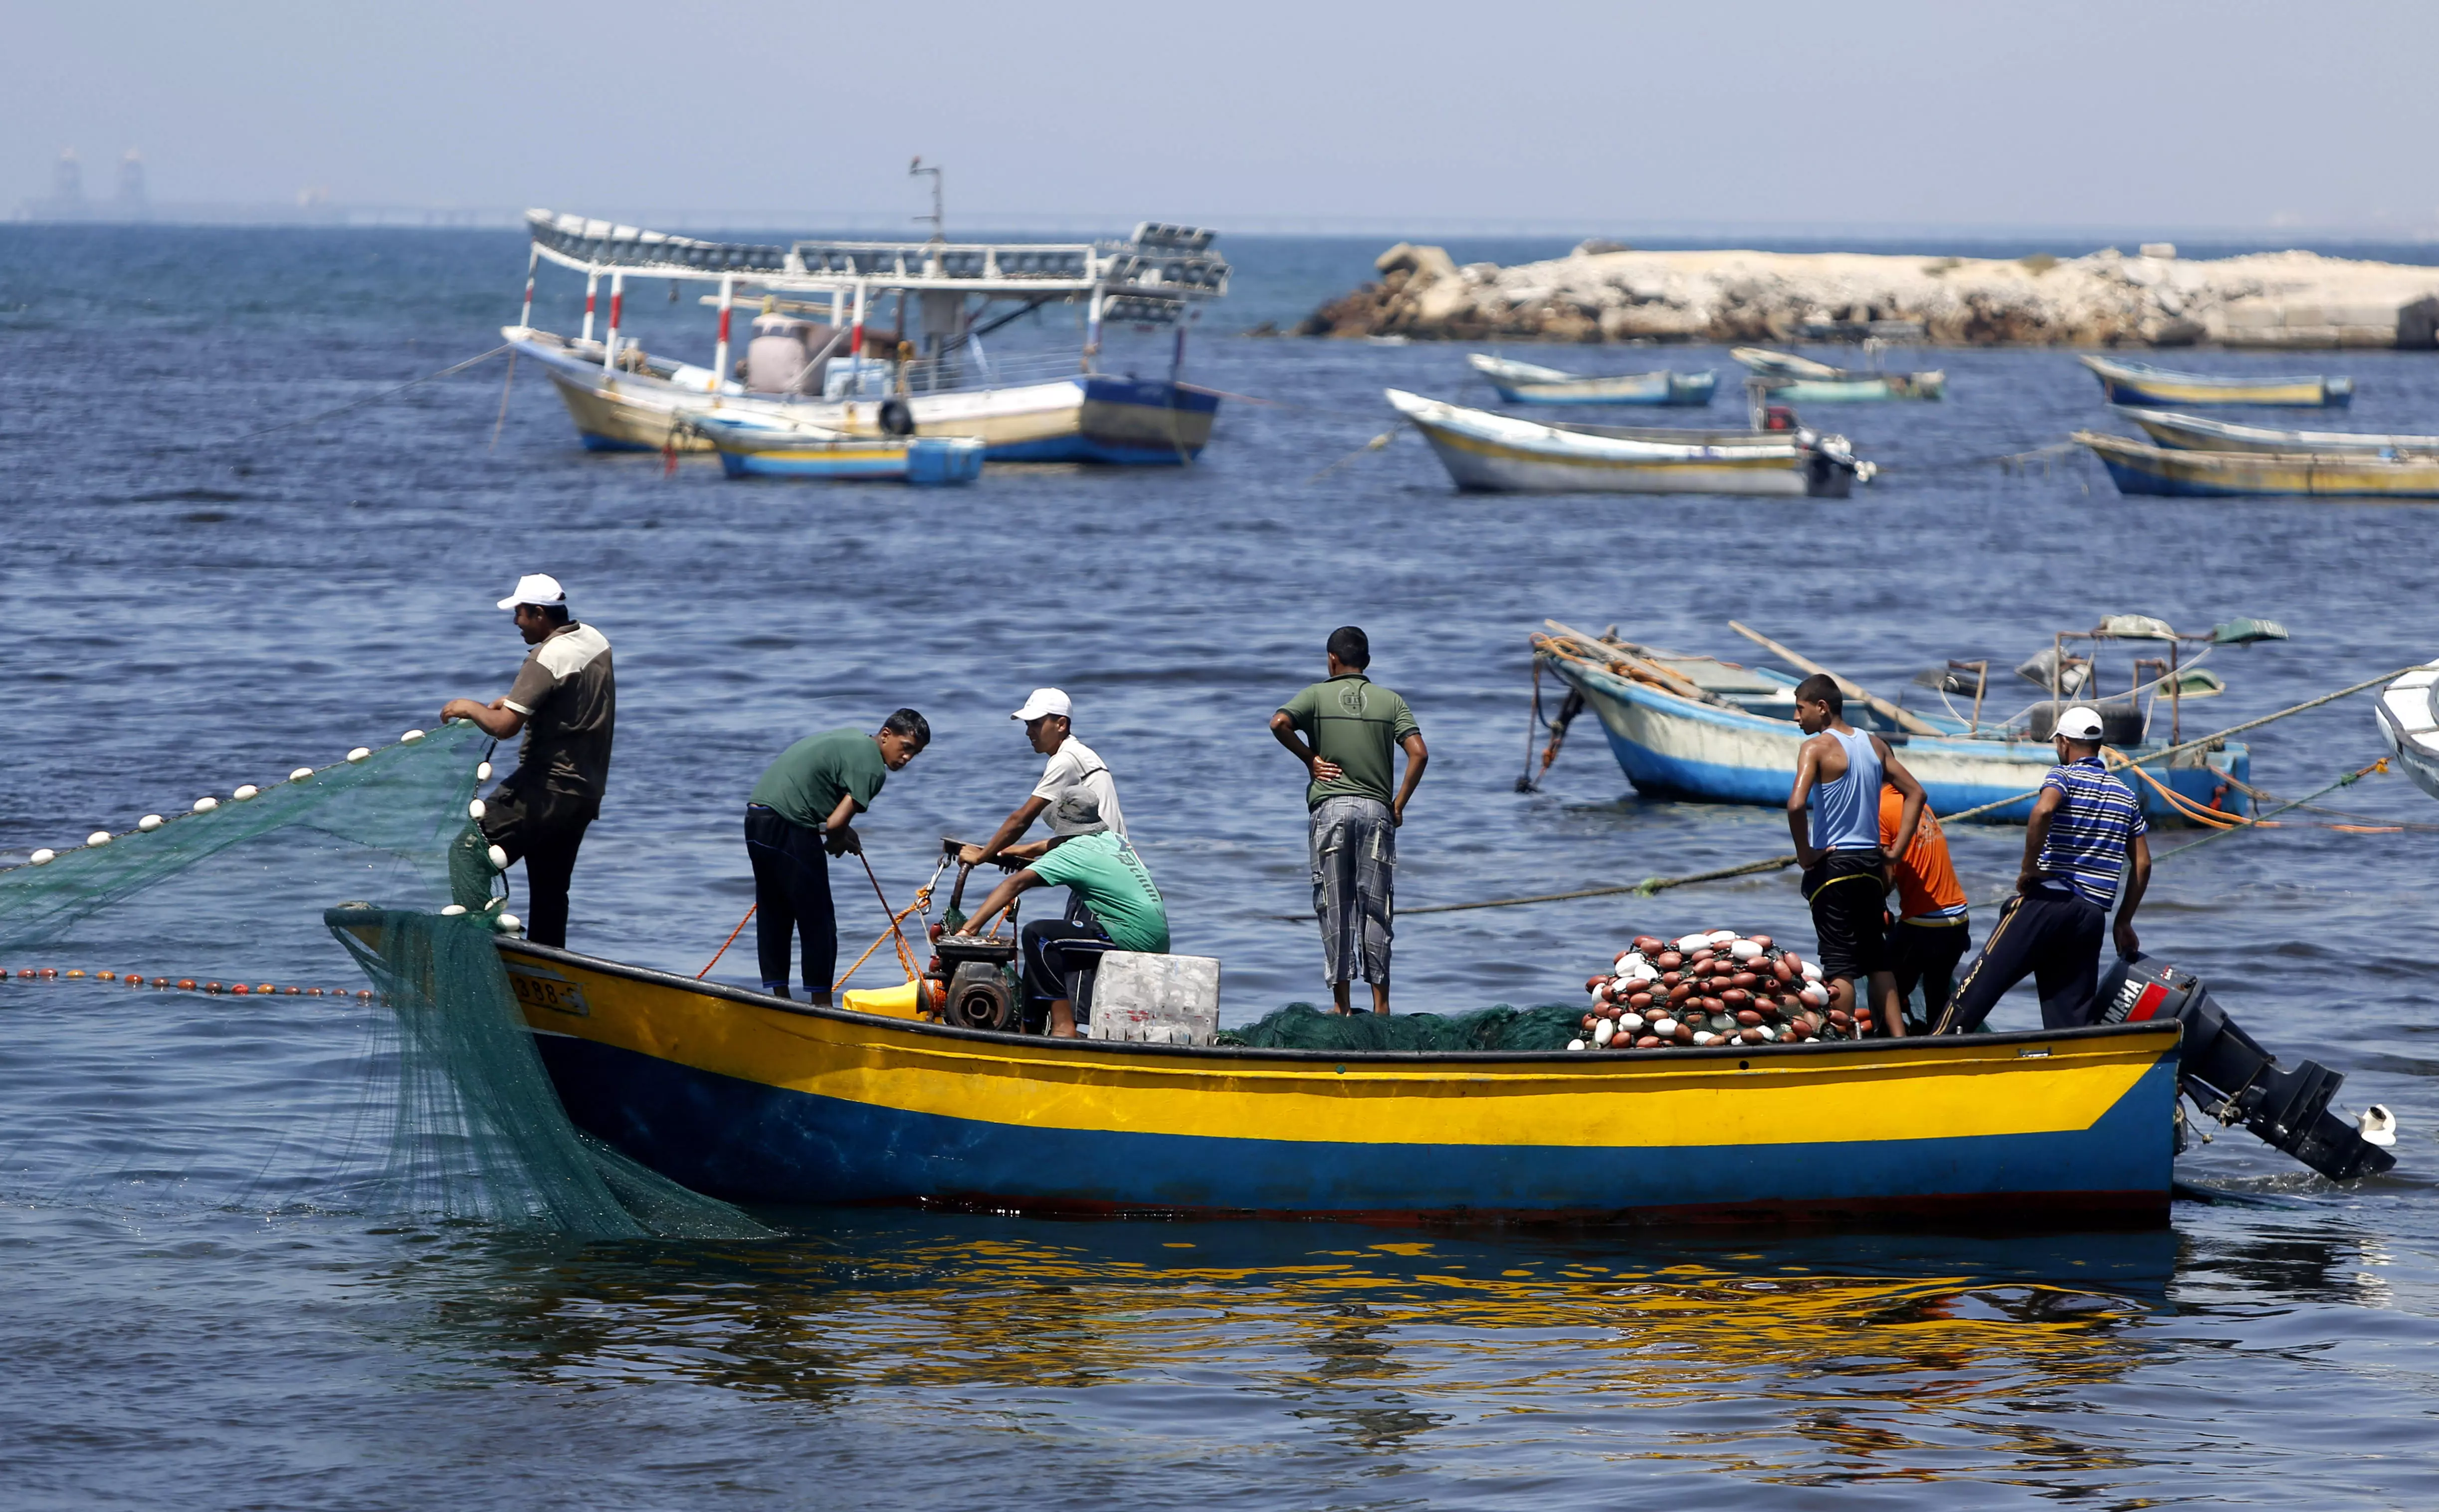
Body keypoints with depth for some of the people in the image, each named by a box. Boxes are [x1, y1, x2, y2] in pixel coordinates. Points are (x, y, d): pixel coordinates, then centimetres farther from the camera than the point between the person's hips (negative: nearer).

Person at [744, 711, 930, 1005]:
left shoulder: (850, 739, 20)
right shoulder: (872, 765, -10)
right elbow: (835, 823, -16)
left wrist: (843, 833, 13)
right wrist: (837, 842, 6)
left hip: (756, 816, 9)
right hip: (788, 827, -9)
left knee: (774, 916, 15)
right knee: (818, 922, 1)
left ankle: (778, 994, 20)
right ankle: (821, 1004, 6)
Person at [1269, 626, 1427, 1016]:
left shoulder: (1318, 695, 4)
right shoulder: (1391, 701, 8)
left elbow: (1279, 723, -15)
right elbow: (1419, 753, -4)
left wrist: (1309, 758, -1)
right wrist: (1400, 804, 3)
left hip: (1330, 807, -1)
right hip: (1376, 809, 1)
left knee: (1334, 908, 1)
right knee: (1375, 909, 4)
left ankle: (1342, 1005, -3)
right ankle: (1380, 1005, 1)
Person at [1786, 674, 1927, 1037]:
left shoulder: (1818, 748, -10)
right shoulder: (1875, 745, 10)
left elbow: (1796, 804, -25)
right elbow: (1916, 792, 13)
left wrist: (1804, 854, -12)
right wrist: (1895, 851, 12)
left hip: (1832, 862, -6)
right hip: (1871, 863, 6)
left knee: (1839, 961, -4)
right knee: (1876, 956, 15)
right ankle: (1898, 1036, 13)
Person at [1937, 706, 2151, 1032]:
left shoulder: (2064, 776, 0)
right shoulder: (2126, 796, 19)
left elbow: (2043, 810, -24)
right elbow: (2143, 865, 17)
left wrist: (2029, 868, -15)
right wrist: (2124, 923, 22)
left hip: (2049, 899, -5)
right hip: (2093, 916, 6)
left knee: (1985, 978, -5)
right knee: (2074, 1015, 5)